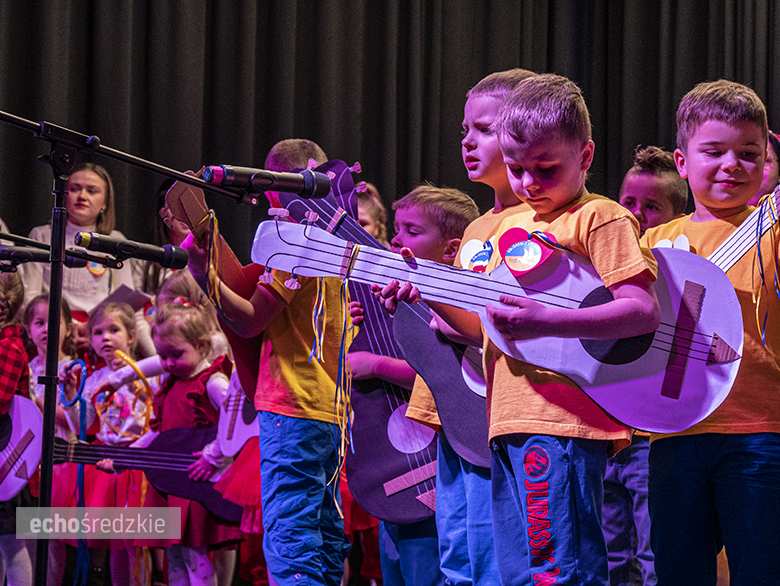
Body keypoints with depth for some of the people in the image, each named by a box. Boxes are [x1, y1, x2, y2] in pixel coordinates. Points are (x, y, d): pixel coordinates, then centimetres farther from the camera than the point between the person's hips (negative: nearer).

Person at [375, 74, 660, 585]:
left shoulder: (599, 218, -3)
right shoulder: (513, 226, 21)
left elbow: (645, 313, -15)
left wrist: (546, 322, -24)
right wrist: (428, 291, 9)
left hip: (565, 423, -9)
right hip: (510, 425, 9)